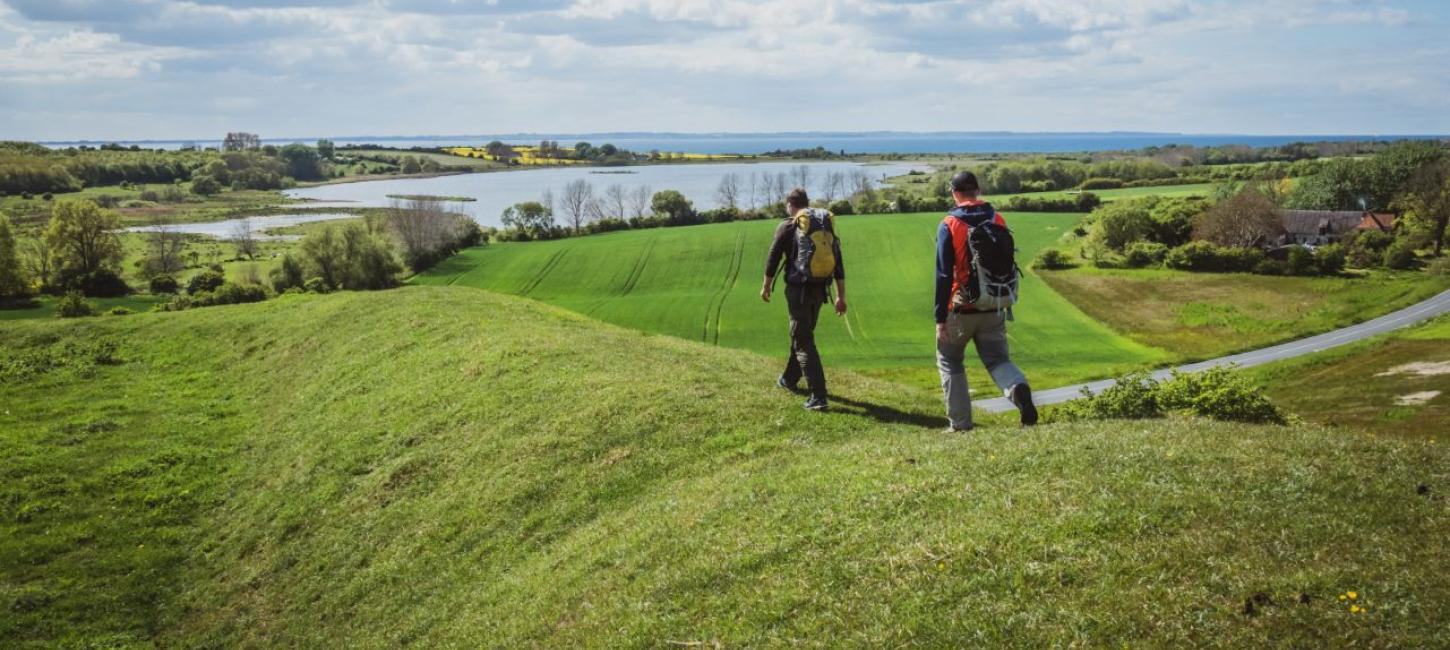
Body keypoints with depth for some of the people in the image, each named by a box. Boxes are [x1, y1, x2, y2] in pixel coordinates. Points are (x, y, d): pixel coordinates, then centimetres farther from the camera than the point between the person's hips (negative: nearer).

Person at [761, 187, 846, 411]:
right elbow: (838, 264, 8)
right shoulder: (828, 224, 10)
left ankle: (818, 397, -11)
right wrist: (841, 296, 11)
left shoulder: (788, 226, -6)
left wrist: (766, 287, 13)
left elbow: (773, 259, -2)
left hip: (798, 289, -6)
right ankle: (790, 379, 43)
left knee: (804, 341, -3)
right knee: (801, 334, 24)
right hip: (819, 290, 6)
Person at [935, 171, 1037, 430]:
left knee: (950, 362, 14)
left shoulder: (949, 226, -10)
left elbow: (944, 275, -12)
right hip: (993, 309, 3)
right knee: (997, 359, 10)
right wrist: (1004, 302, 17)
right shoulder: (998, 221, 4)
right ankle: (1018, 388, -23)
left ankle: (960, 423, 11)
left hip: (960, 309, -3)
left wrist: (940, 318, -10)